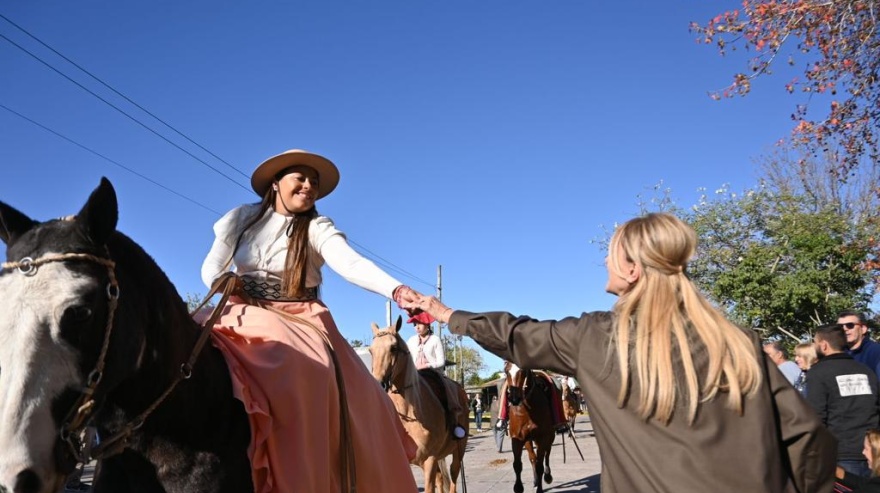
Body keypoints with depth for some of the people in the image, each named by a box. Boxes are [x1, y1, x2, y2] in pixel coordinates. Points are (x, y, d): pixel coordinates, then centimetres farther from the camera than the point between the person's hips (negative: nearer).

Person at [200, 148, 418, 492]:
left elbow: (351, 264, -17)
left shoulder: (318, 229, 0)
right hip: (248, 314, 1)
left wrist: (396, 290, -36)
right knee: (294, 373, -31)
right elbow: (211, 266, 8)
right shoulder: (241, 218, 8)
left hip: (301, 319, 0)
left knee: (351, 391, -21)